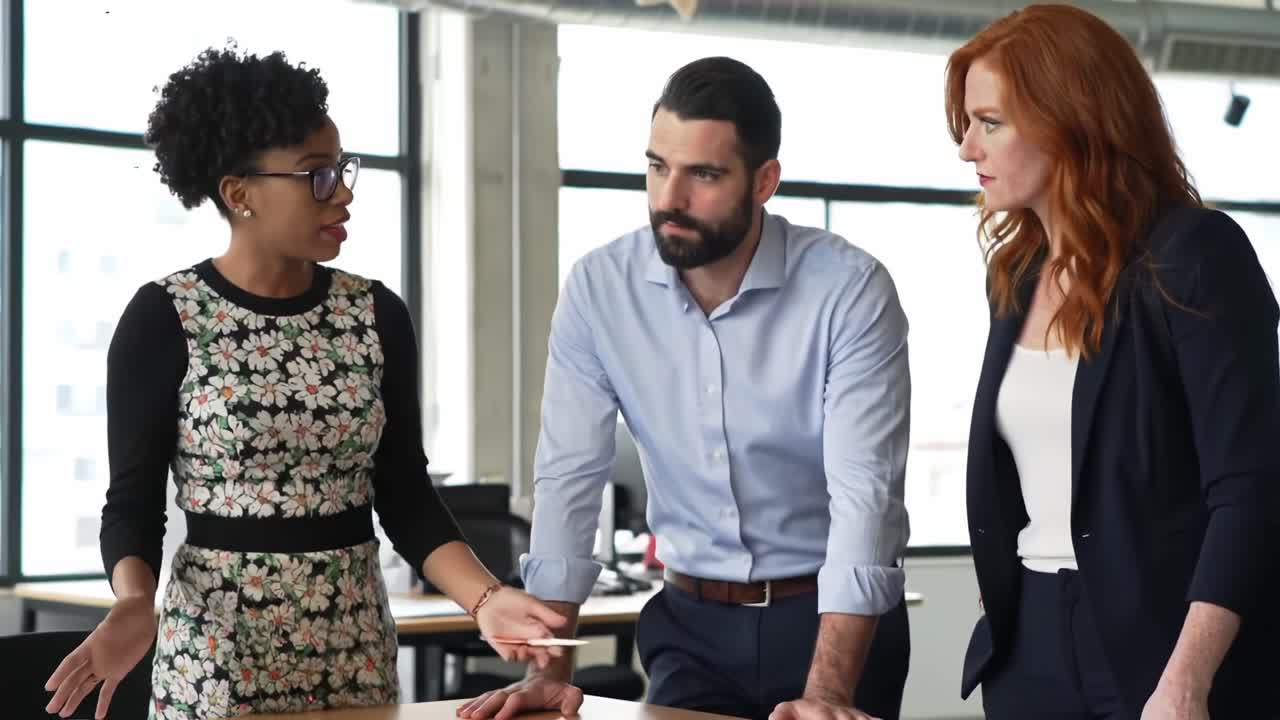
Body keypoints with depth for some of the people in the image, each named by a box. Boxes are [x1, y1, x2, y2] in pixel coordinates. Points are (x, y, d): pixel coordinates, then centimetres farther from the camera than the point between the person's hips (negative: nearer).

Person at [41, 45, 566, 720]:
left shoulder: (378, 315, 3)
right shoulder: (163, 319, -7)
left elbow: (405, 495, 3)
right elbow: (133, 501, -7)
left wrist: (484, 597, -13)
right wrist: (136, 602, -27)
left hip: (355, 650, 4)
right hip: (218, 653, -3)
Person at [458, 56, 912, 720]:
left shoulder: (850, 289, -17)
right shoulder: (599, 288, -7)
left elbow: (863, 493, -23)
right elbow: (570, 476, -6)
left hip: (832, 621, -2)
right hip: (692, 624, 2)